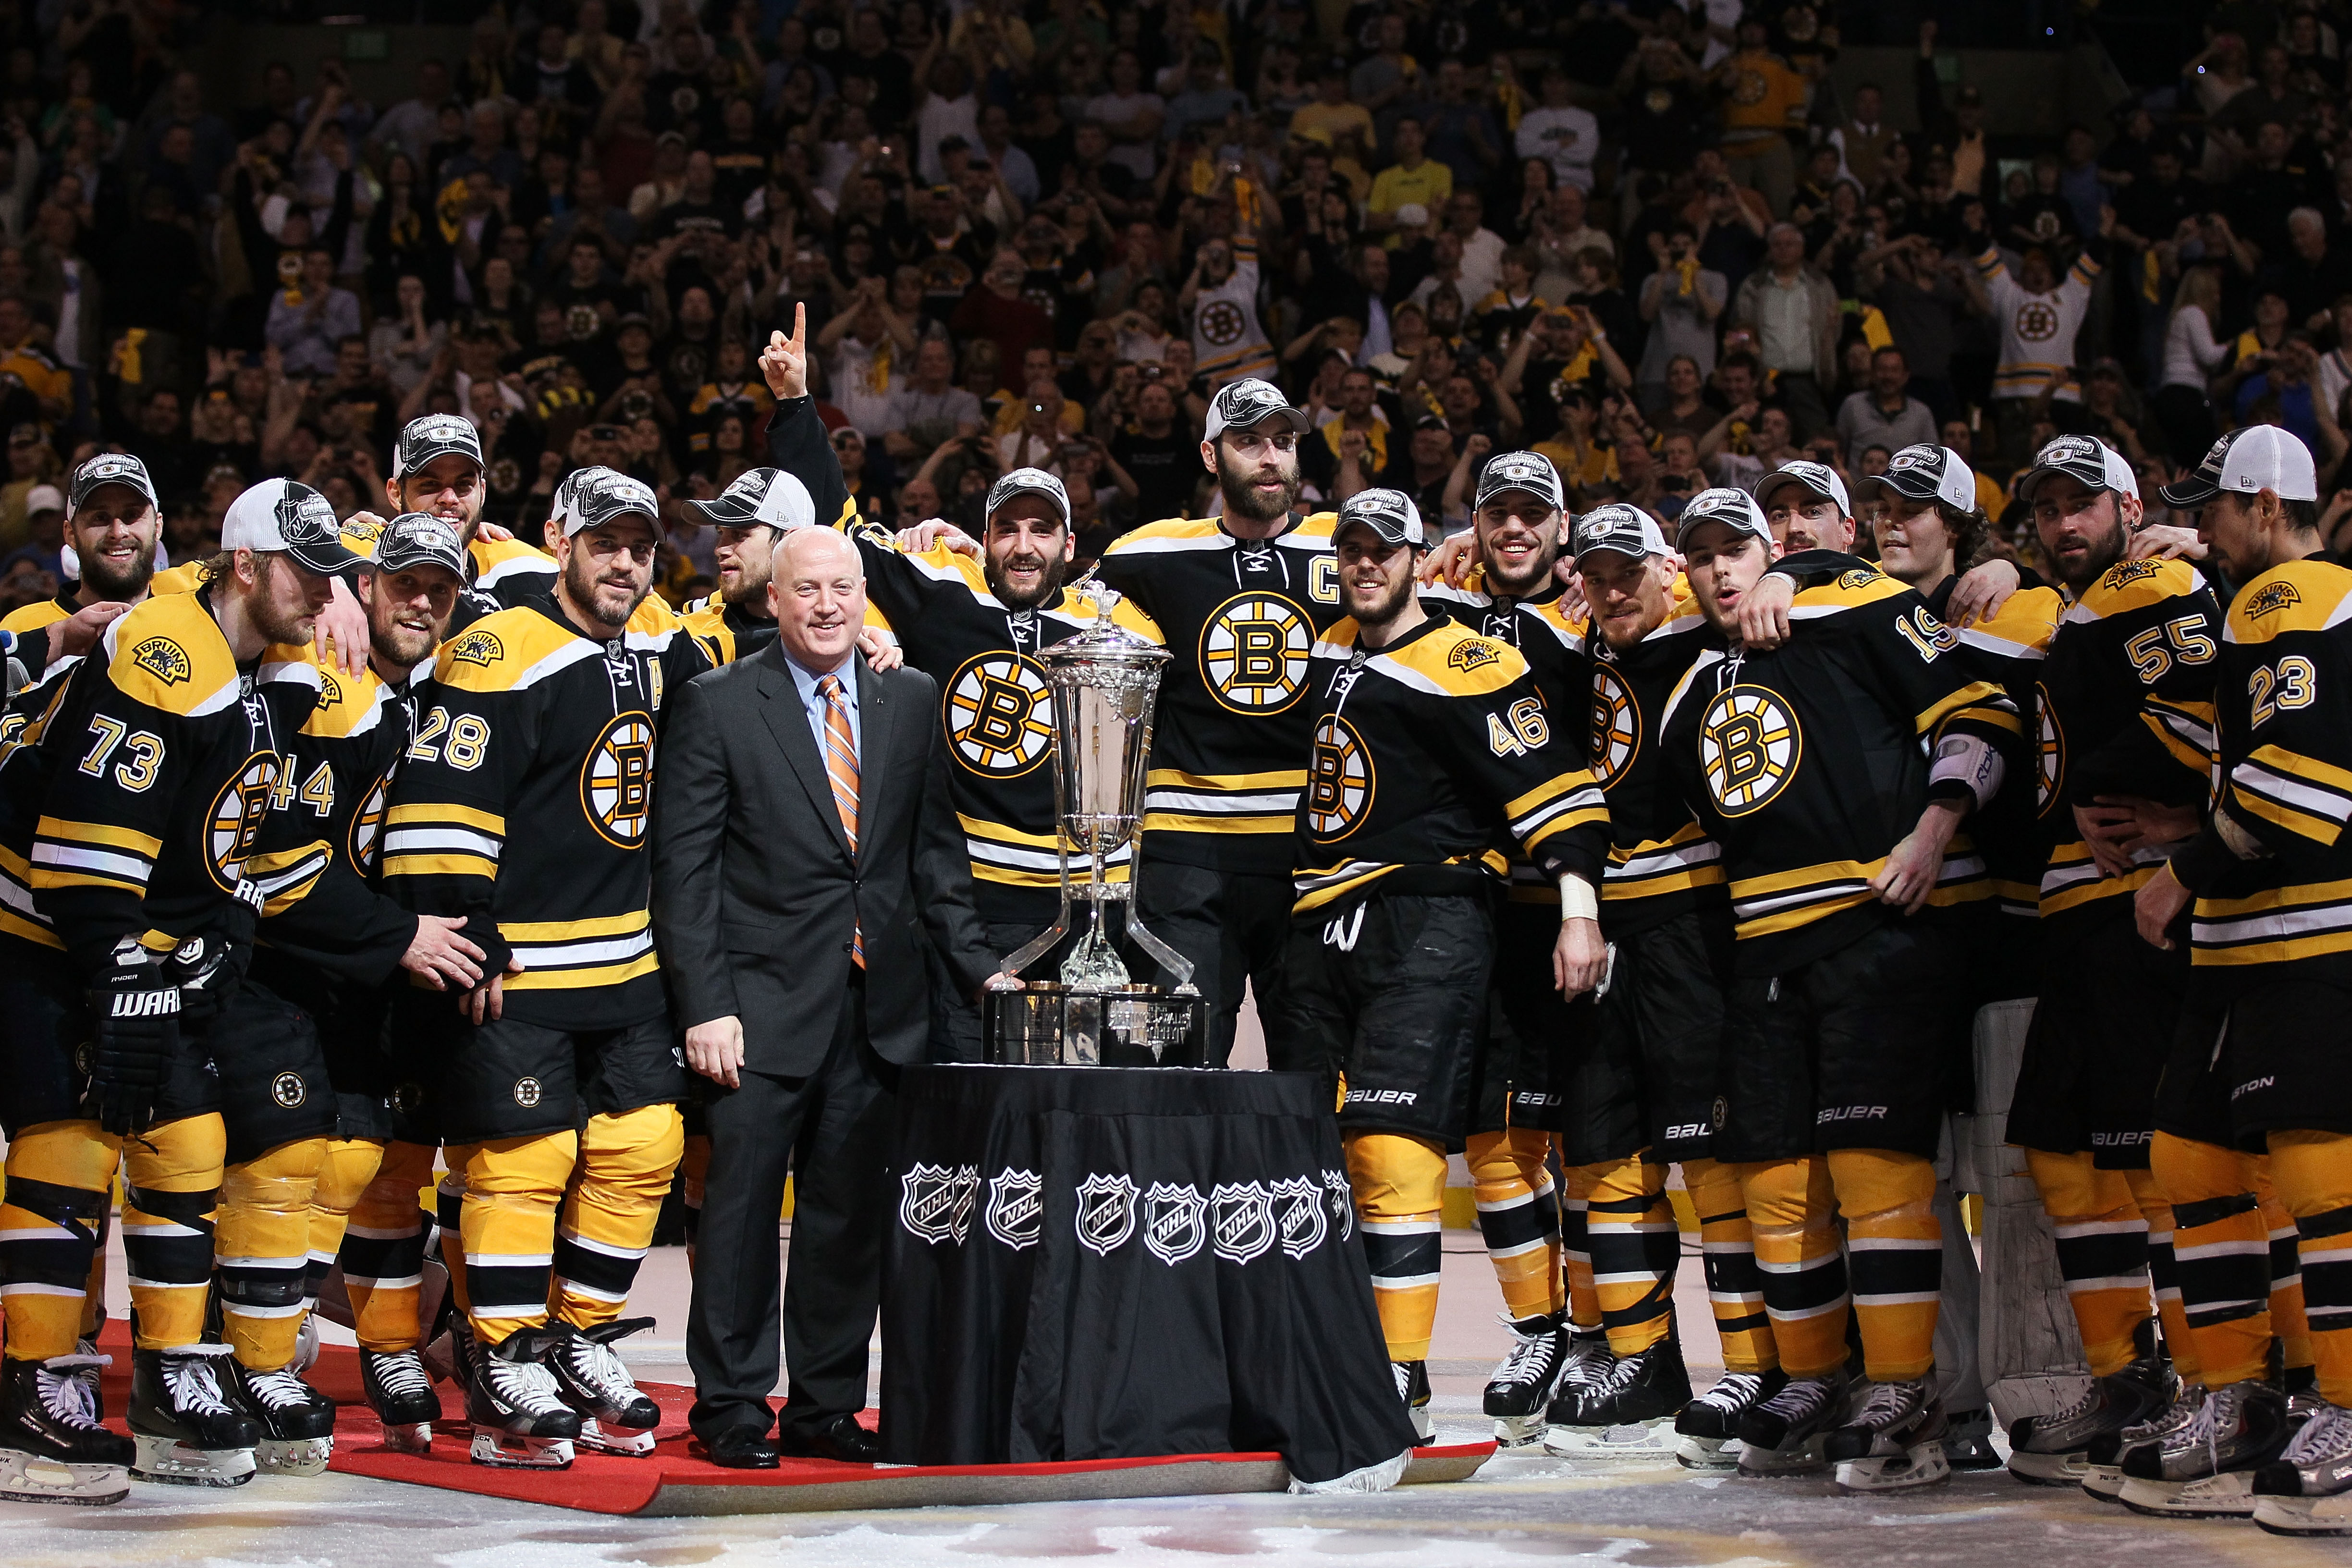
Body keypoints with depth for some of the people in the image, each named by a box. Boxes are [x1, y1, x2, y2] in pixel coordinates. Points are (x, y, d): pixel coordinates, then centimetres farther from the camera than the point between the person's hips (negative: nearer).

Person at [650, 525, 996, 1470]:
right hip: (765, 1002, -4)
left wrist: (975, 966, 6)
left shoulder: (912, 702, 11)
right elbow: (684, 869, -4)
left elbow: (936, 851, 15)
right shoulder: (717, 707, -2)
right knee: (742, 1204, -2)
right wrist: (706, 1004, -11)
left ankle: (826, 1406, 17)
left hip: (879, 1002, 4)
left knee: (852, 1210, 8)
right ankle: (732, 1408, 9)